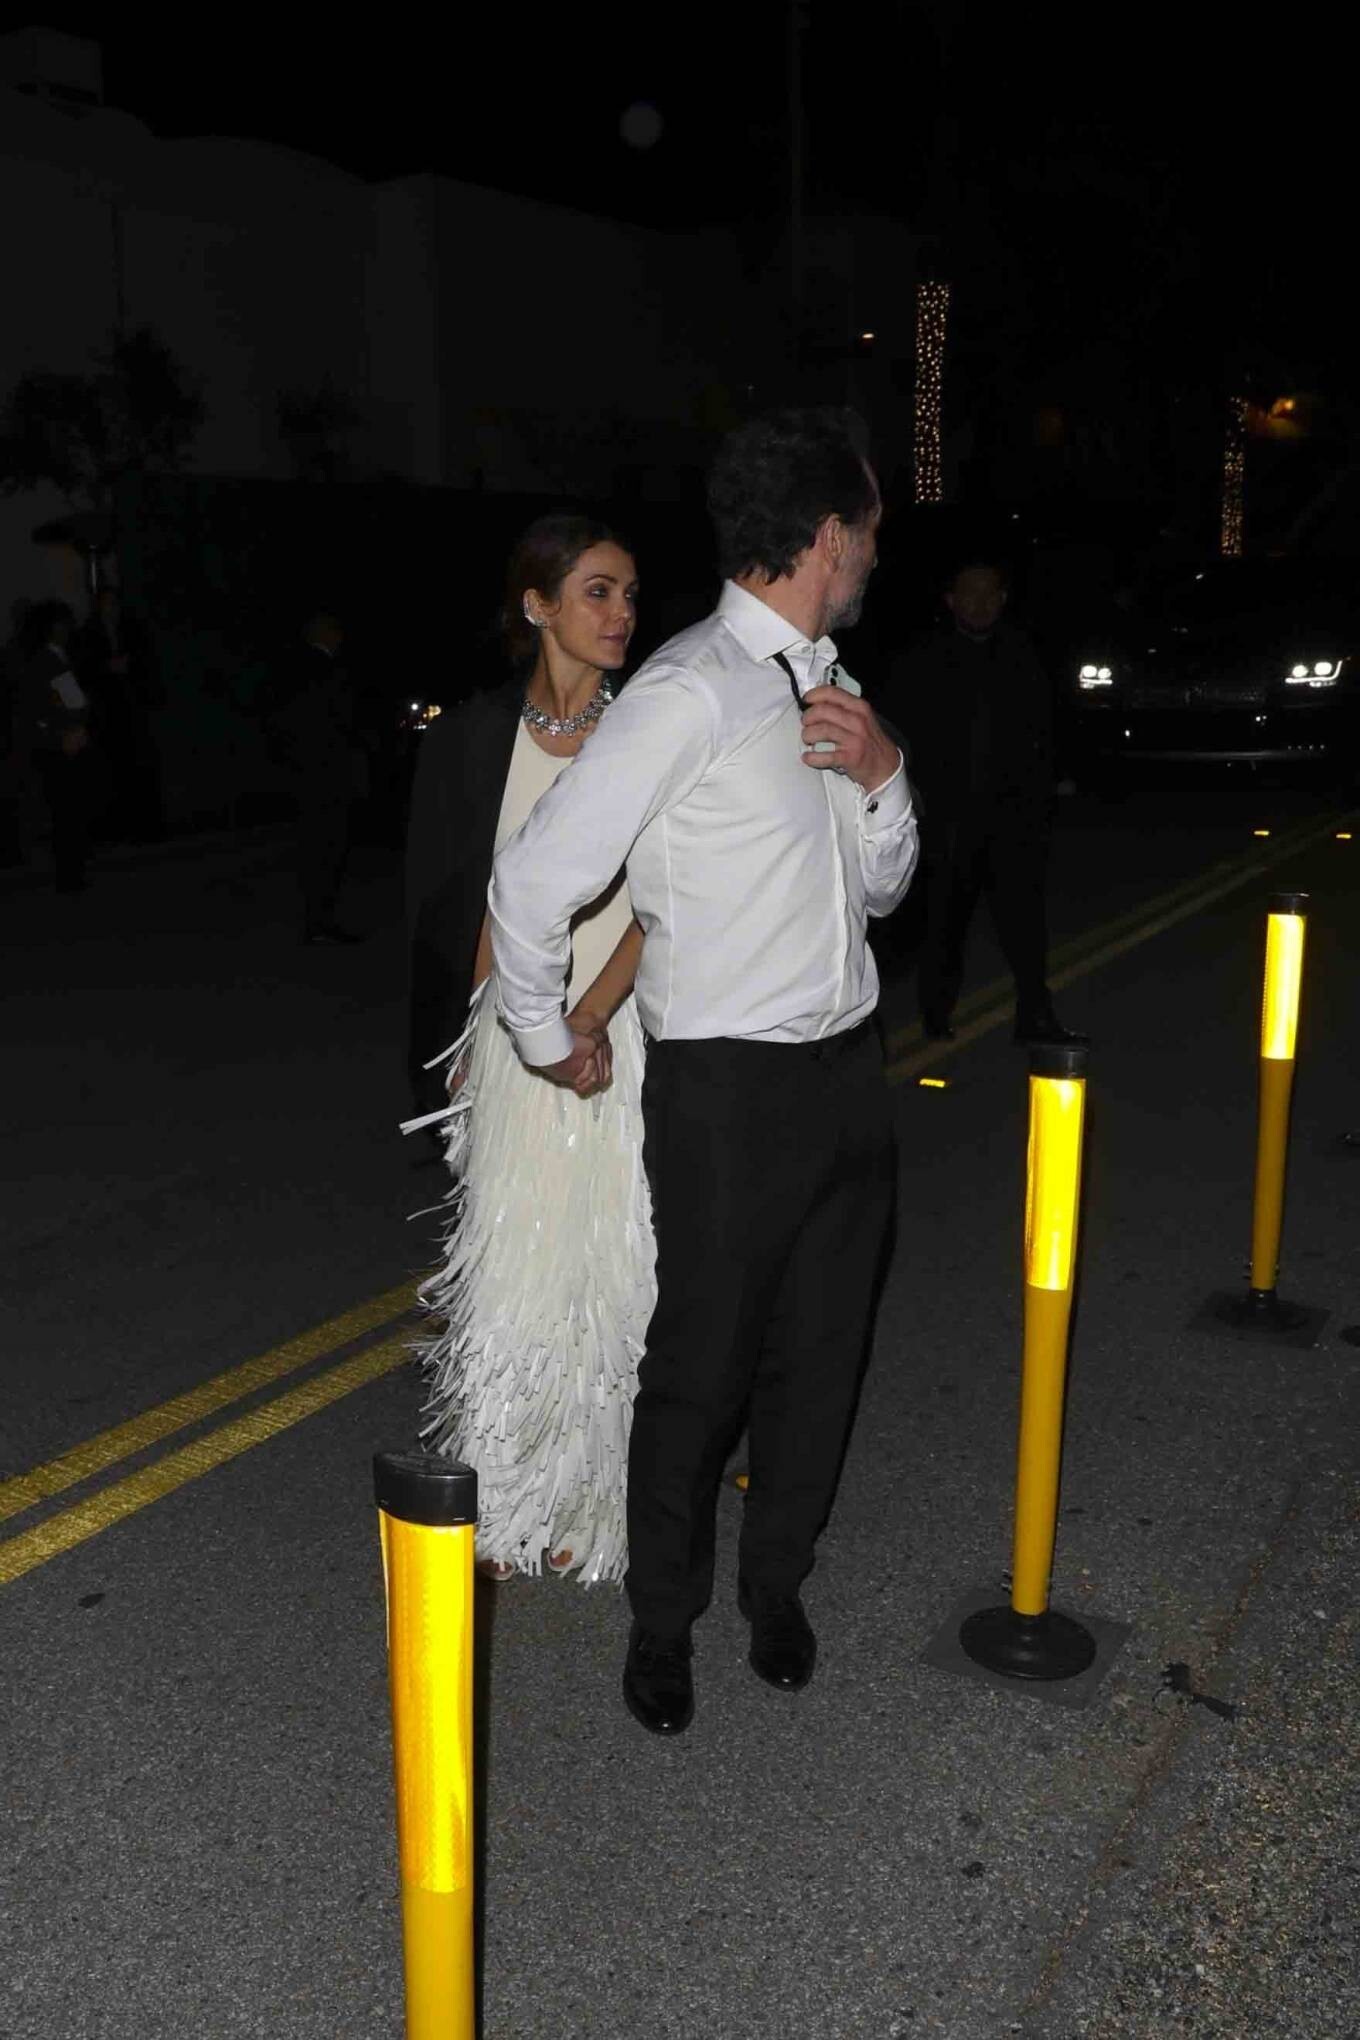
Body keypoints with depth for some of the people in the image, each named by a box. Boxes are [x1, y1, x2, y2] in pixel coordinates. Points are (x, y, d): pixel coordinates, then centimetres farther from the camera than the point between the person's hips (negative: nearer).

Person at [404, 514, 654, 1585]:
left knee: (609, 1271, 5)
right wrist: (470, 1037, -1)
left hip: (626, 1033, 0)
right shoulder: (472, 736, 1)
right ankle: (501, 1508, 22)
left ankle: (585, 1504, 21)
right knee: (510, 1265, 6)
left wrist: (591, 1018, -18)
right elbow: (450, 904, 4)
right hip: (514, 1040, 0)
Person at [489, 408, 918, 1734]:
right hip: (729, 1088, -7)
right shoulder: (689, 694, -17)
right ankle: (662, 1622, 28)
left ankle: (775, 1586, 38)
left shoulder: (829, 689, 11)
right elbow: (533, 882, -18)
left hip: (847, 1069, 8)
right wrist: (547, 1043, -4)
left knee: (820, 1351, 16)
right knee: (702, 1366, 4)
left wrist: (881, 775, -2)